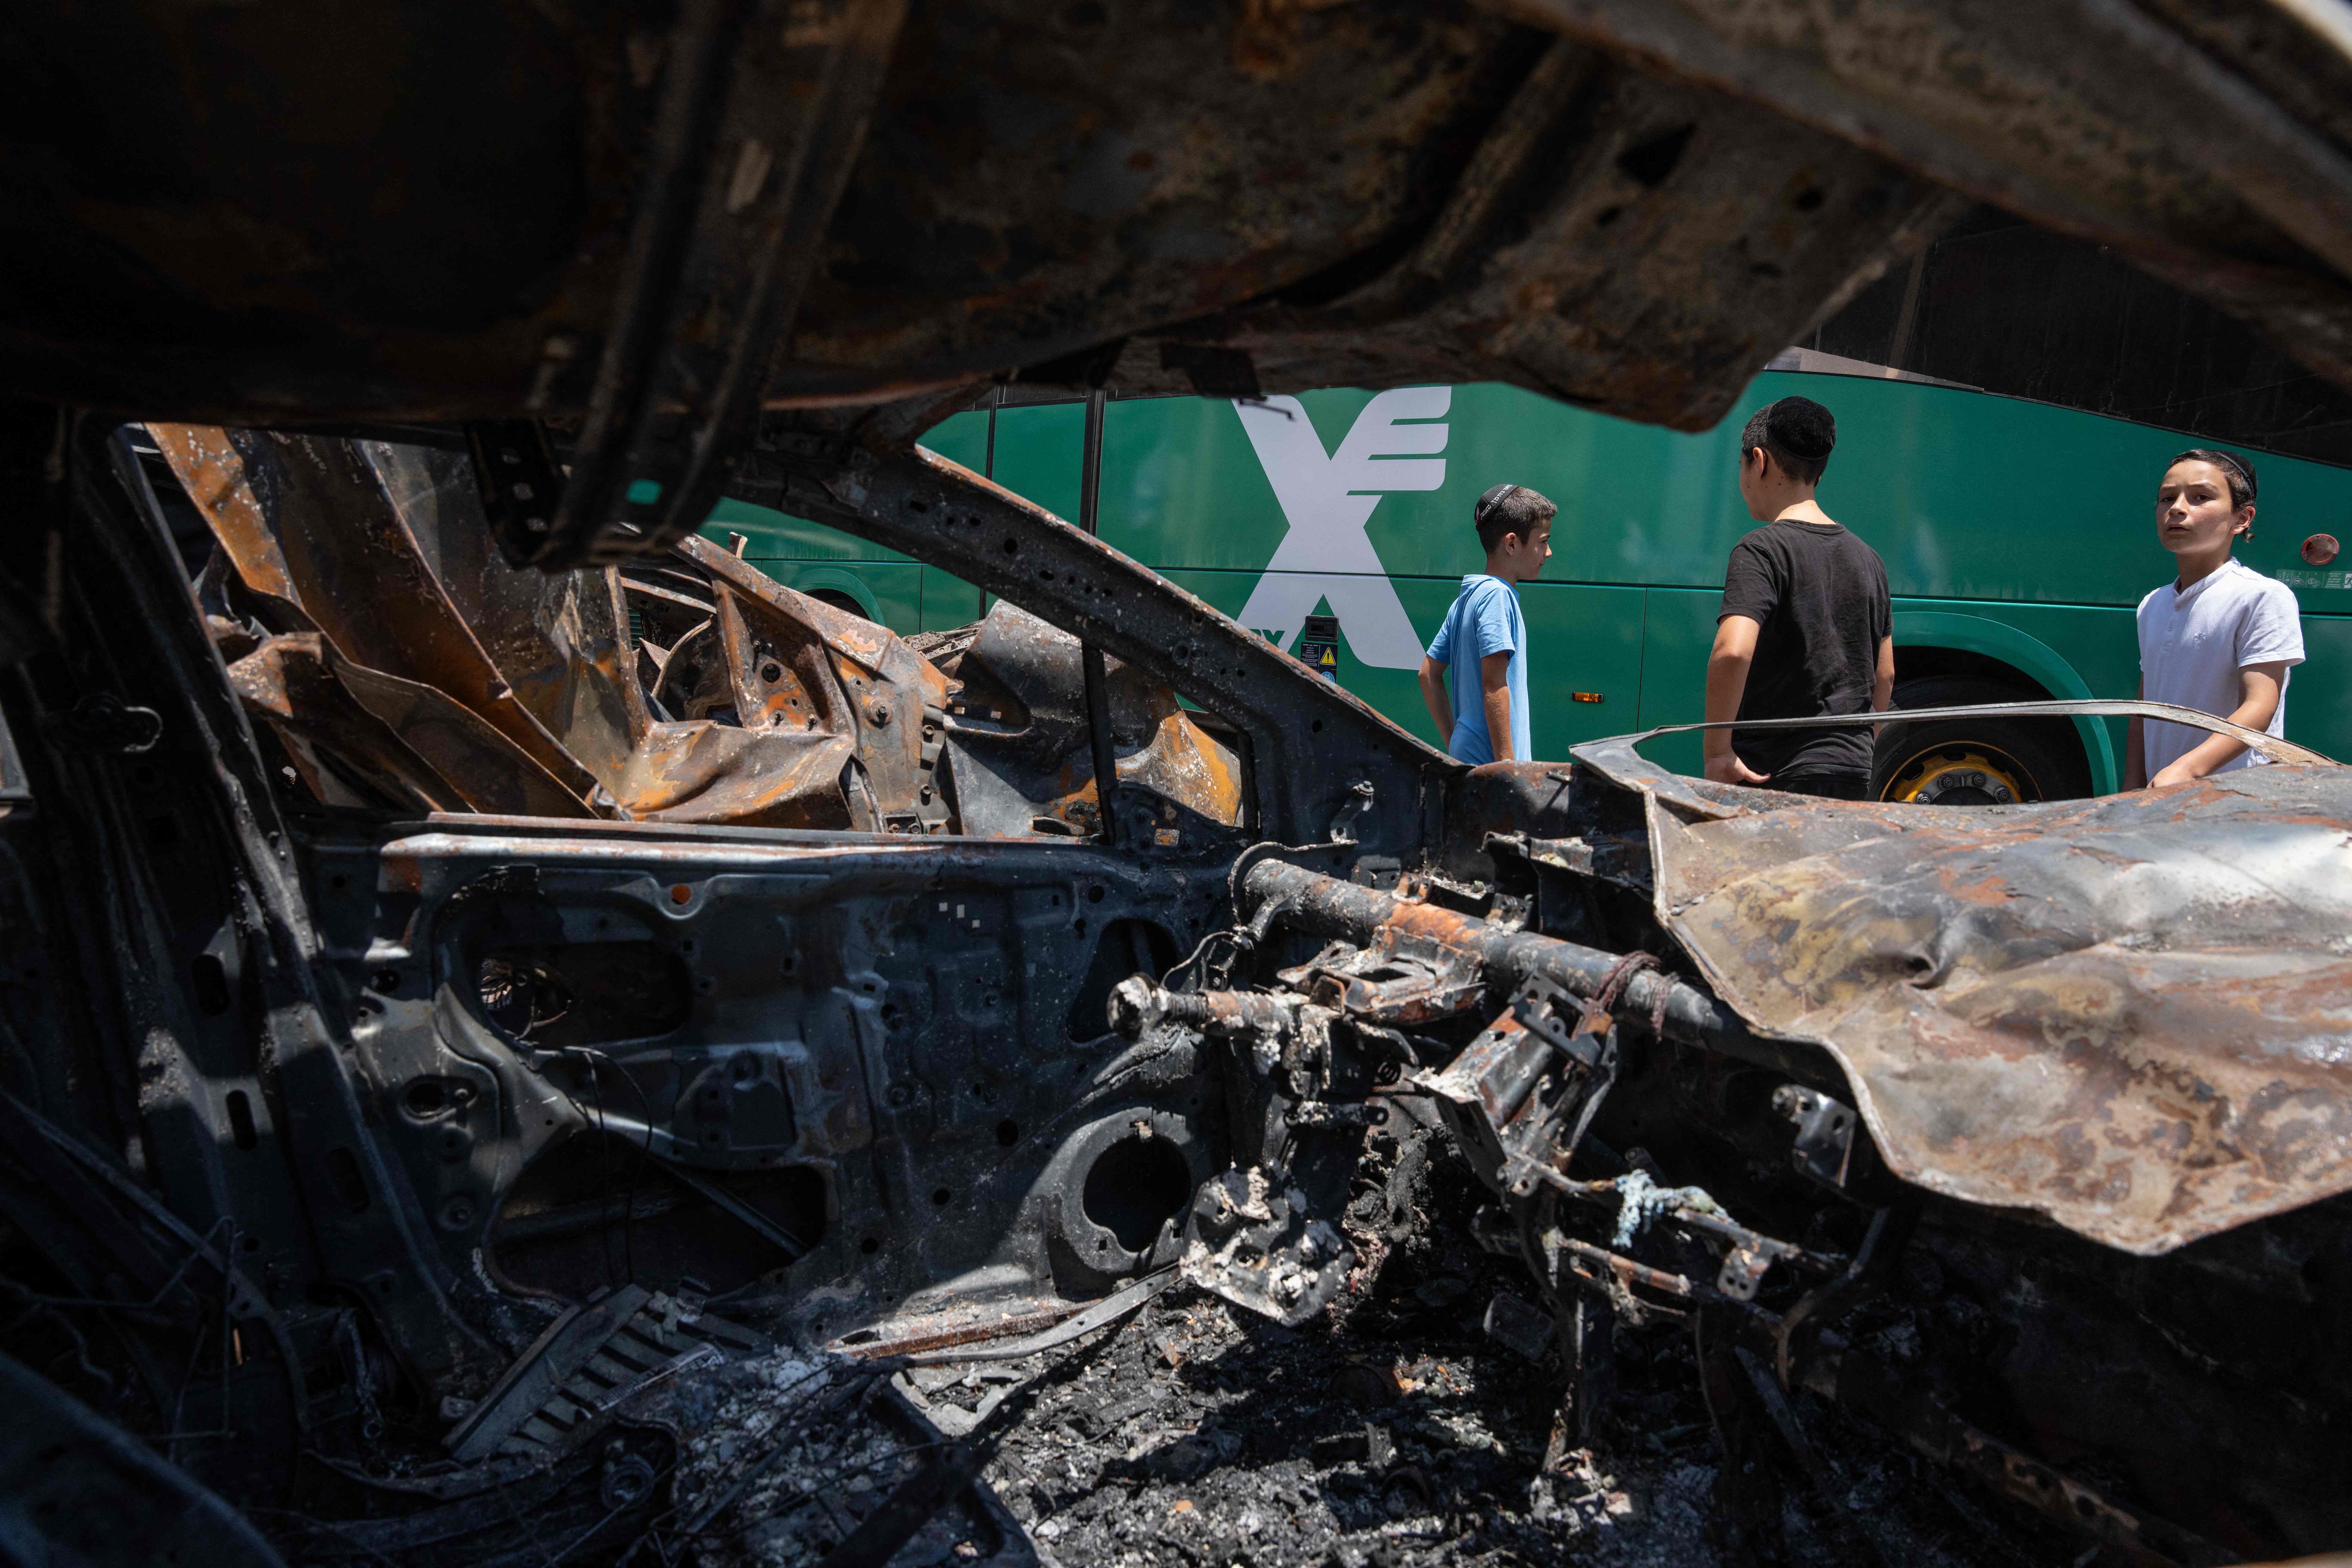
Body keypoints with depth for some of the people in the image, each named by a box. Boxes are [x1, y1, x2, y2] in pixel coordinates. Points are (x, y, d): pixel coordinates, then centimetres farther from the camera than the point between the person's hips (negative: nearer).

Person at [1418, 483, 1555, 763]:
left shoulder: (1466, 598, 16)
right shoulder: (1496, 595, -12)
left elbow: (1429, 675, 20)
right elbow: (1494, 686, -18)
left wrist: (1453, 744, 20)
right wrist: (1508, 766, -19)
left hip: (1465, 752, 10)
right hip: (1489, 762, -10)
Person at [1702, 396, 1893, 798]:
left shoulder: (1762, 550, -10)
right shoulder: (1868, 559, 13)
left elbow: (1732, 652, -26)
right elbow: (1885, 676, 18)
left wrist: (1717, 752, -19)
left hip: (1775, 779, -7)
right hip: (1853, 779, 7)